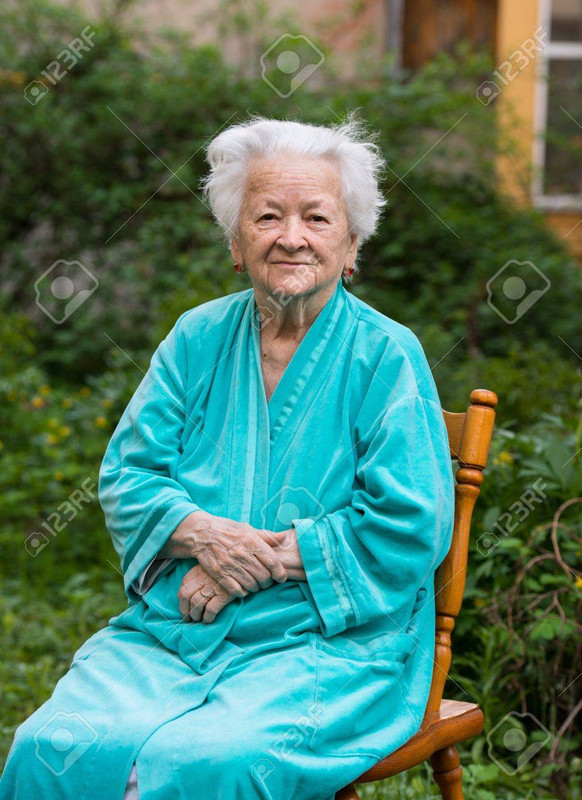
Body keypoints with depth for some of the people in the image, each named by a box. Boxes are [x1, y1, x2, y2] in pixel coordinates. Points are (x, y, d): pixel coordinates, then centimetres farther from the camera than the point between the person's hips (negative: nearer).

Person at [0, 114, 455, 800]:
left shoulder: (386, 356, -2)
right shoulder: (198, 338, 11)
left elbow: (412, 528, -9)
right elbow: (126, 476, 9)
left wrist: (265, 560, -13)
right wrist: (204, 533, -12)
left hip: (330, 640, -3)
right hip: (169, 627, 4)